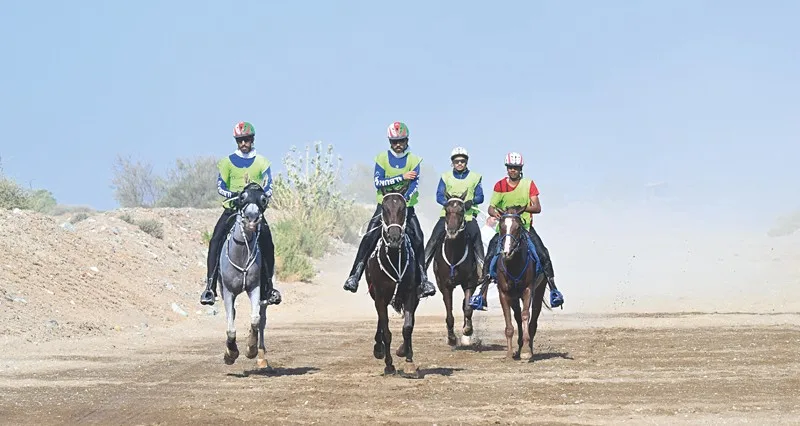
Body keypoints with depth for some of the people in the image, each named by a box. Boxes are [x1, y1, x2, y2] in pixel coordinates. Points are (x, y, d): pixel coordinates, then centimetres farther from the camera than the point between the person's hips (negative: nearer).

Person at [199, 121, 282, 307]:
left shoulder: (262, 162, 8)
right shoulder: (227, 162, 7)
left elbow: (268, 188, 0)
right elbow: (220, 186, -1)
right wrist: (232, 194, -22)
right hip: (232, 209, -1)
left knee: (267, 245, -9)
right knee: (216, 241, -20)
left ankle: (268, 288, 8)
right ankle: (210, 286, -22)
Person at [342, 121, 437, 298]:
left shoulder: (413, 159, 0)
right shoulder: (382, 158, 1)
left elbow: (414, 184, -13)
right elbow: (378, 182, -11)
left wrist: (404, 199, -30)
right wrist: (402, 177, -16)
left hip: (406, 206, 0)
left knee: (418, 239, -15)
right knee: (369, 238, -15)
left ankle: (423, 279, -9)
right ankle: (355, 275, -16)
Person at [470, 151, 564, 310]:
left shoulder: (528, 184, 2)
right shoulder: (500, 185, 5)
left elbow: (537, 208, -5)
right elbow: (491, 207, 3)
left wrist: (522, 208, -24)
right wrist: (494, 213, -22)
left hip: (525, 226, 0)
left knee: (542, 254, -18)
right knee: (490, 255, -17)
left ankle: (553, 291, -9)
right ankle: (482, 295, -14)